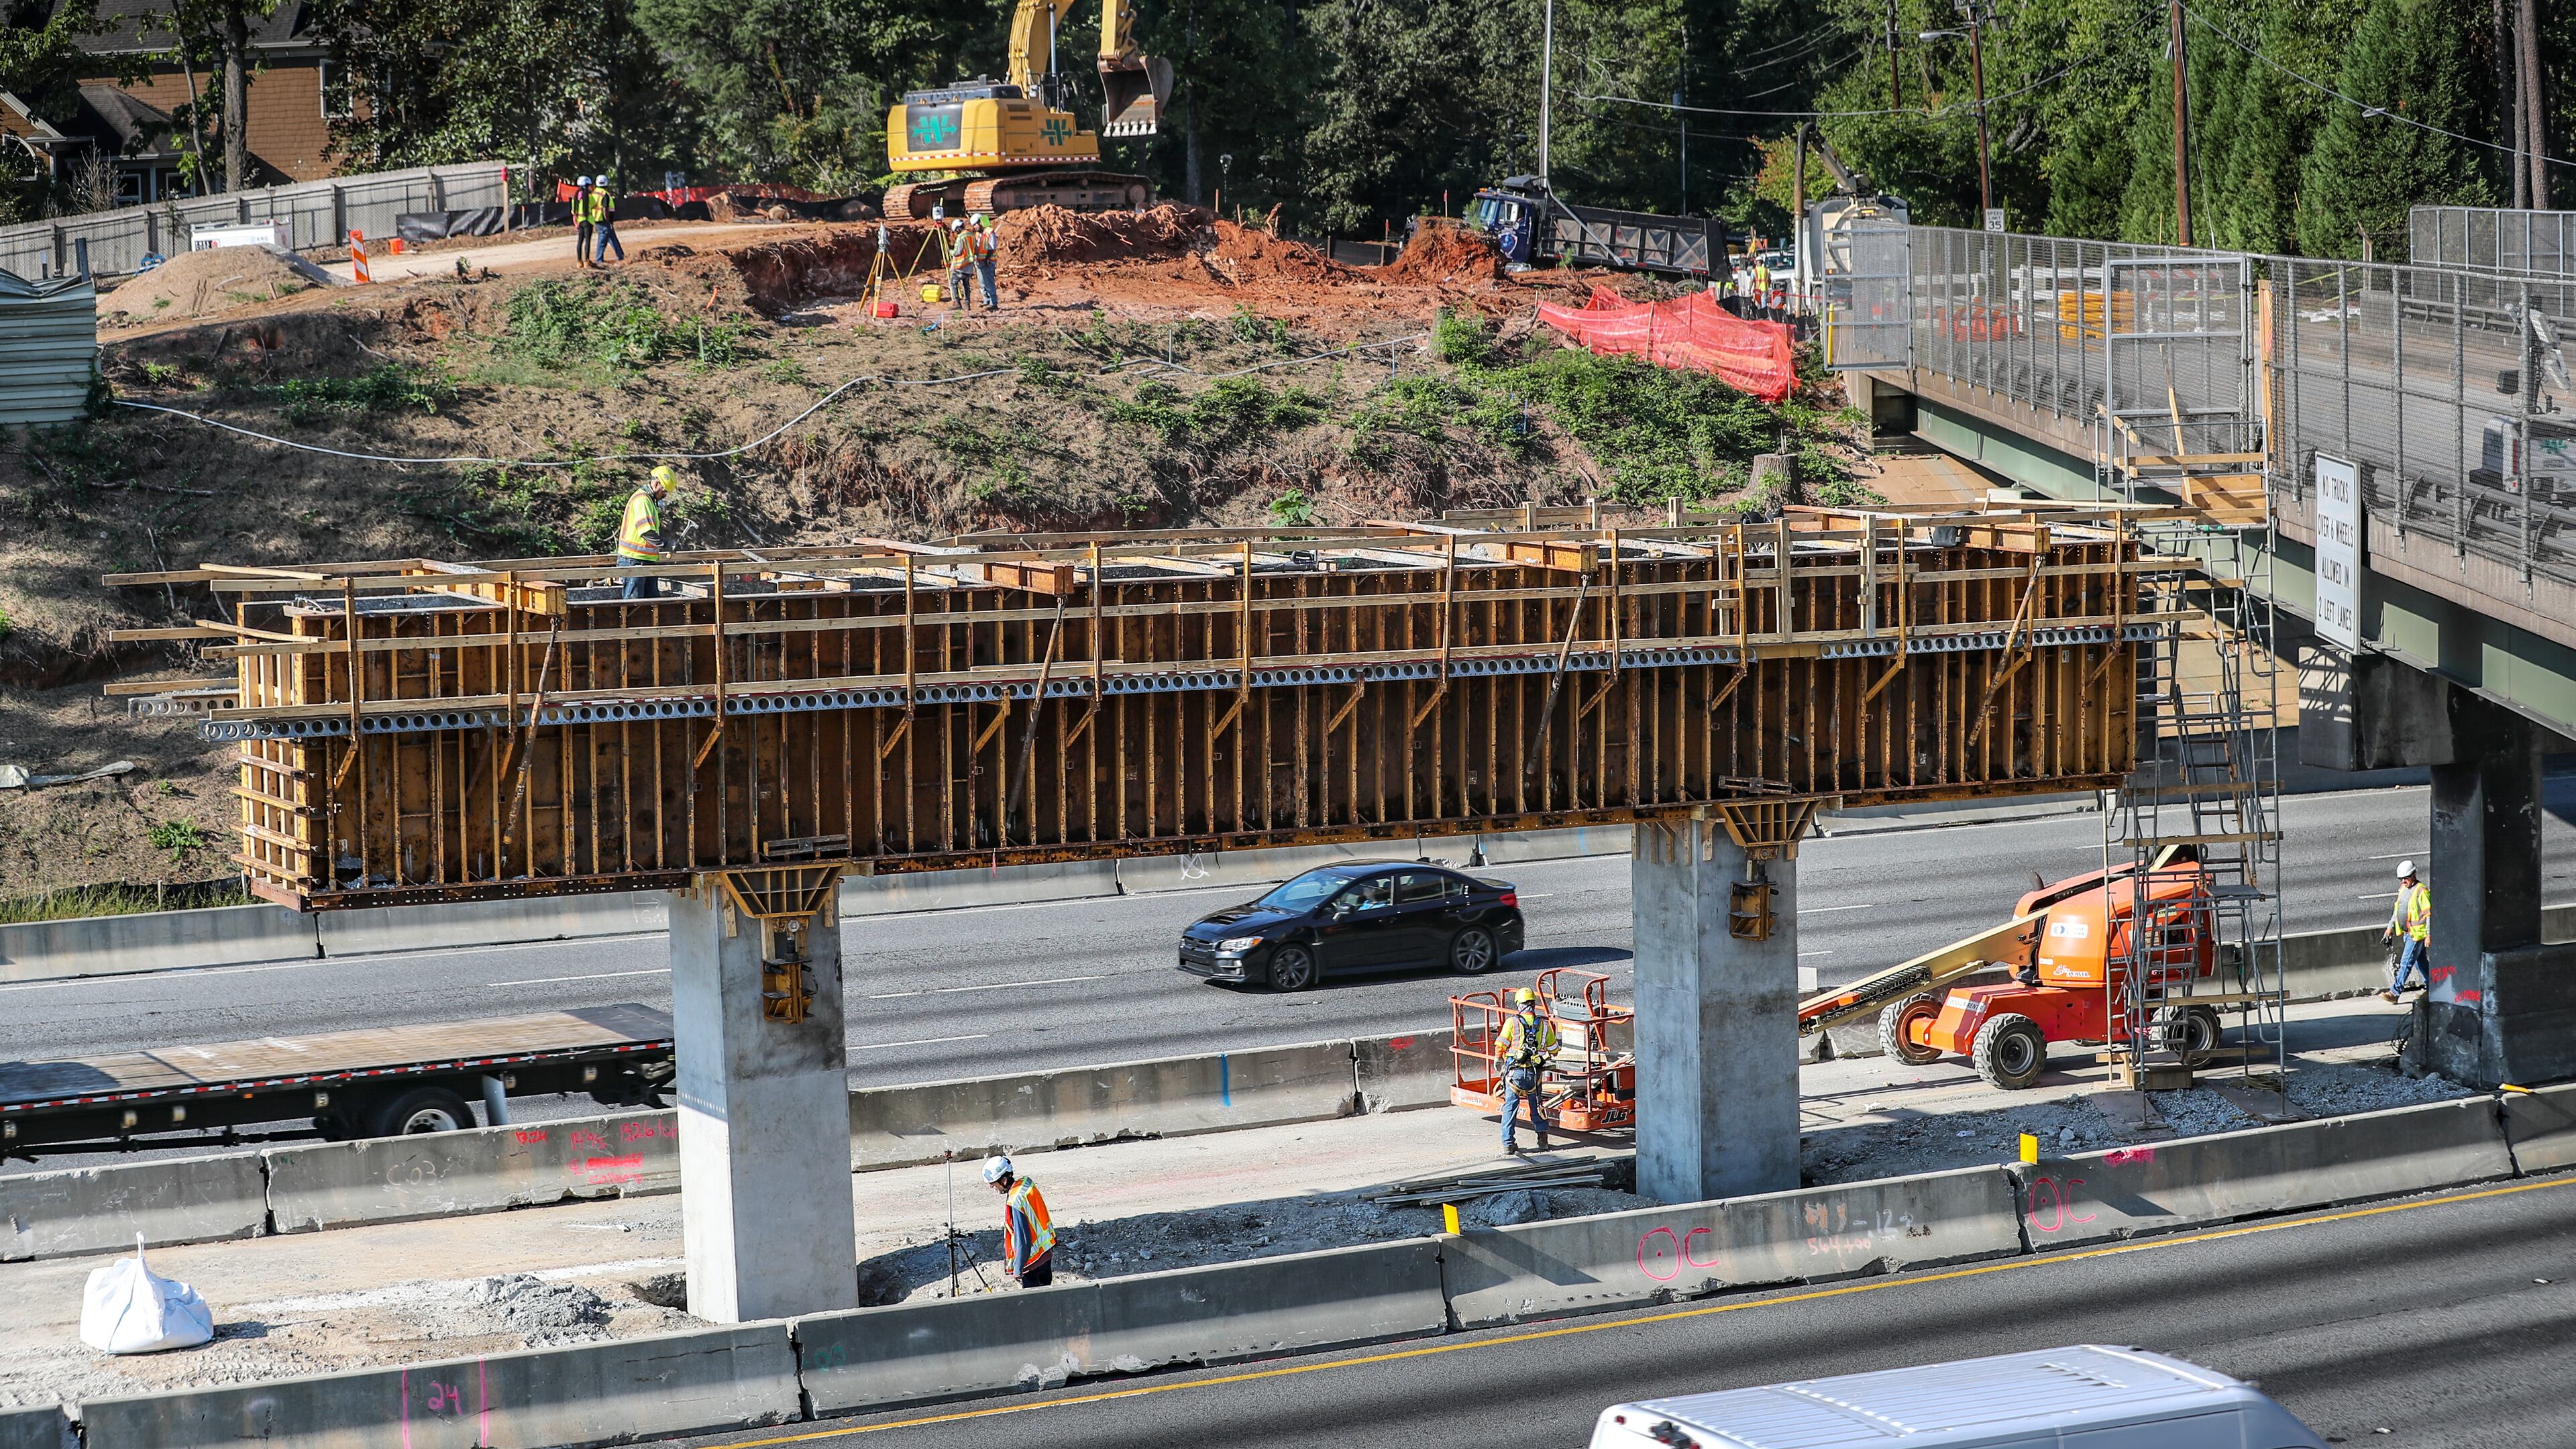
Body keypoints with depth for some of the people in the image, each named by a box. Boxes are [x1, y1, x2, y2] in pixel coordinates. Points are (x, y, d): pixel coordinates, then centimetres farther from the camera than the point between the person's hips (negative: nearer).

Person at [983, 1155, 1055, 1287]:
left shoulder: (1015, 1203, -28)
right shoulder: (1026, 1183, -3)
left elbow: (1022, 1239, -26)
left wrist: (1018, 1269, -18)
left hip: (1032, 1259, -9)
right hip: (1047, 1251, 9)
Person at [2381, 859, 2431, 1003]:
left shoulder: (2421, 891, -15)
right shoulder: (2403, 889, 11)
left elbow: (2429, 914, -16)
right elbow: (2398, 909, 22)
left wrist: (2429, 935, -19)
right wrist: (2390, 927, 20)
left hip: (2417, 933, -9)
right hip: (2407, 933, 9)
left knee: (2406, 963, -10)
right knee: (2421, 962, 17)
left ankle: (2395, 992, -13)